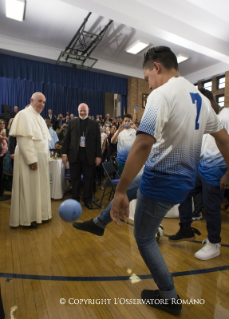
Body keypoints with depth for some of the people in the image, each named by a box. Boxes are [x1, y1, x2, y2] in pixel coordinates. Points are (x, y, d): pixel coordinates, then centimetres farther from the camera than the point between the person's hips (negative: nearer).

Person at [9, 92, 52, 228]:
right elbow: (23, 138, -20)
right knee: (29, 188, 0)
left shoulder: (40, 118, 17)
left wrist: (46, 156, 11)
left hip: (42, 158, 9)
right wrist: (31, 159, -23)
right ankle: (28, 218, 13)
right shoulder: (24, 114, -10)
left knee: (40, 186, 13)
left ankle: (39, 213, 25)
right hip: (29, 158, -8)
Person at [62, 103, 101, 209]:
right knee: (75, 179, 9)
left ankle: (87, 200, 22)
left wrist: (98, 156, -4)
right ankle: (75, 199, 25)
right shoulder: (72, 122, 9)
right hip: (75, 154, 1)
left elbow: (98, 140, 2)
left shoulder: (94, 124, 5)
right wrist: (64, 153, 0)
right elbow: (66, 139, 8)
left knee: (88, 179, 7)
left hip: (89, 155, -1)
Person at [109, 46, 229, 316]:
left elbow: (143, 145, -32)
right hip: (185, 181, 9)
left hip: (162, 182, -8)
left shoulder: (161, 94, -18)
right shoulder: (200, 96, 9)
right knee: (124, 183, 28)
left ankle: (170, 298, 30)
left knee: (144, 238, 13)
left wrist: (120, 192, -29)